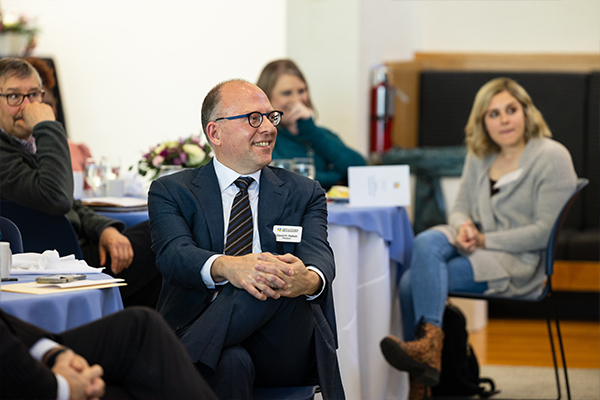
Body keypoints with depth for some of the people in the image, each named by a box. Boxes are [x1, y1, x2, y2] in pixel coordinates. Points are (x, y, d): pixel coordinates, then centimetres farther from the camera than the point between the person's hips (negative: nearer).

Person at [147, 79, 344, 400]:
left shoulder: (303, 194, 17)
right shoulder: (171, 192, 12)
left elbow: (318, 253, -3)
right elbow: (174, 253, -9)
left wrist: (309, 279, -31)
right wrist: (226, 268, -34)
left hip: (282, 352, 2)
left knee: (281, 278, -30)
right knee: (230, 363, -37)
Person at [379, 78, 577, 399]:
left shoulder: (552, 157, -6)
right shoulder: (479, 156, 14)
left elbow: (544, 231, -13)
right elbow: (460, 208, 17)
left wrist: (484, 240, -15)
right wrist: (464, 227, -9)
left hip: (521, 263, -6)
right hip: (474, 247, 7)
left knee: (414, 281, -25)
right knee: (427, 242, -28)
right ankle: (430, 342, -35)